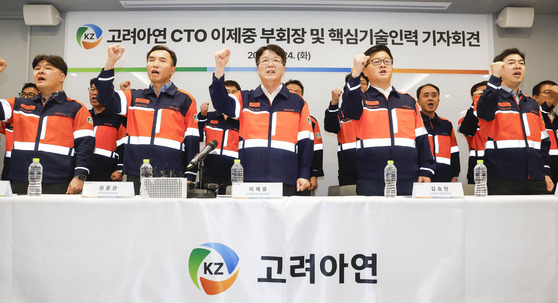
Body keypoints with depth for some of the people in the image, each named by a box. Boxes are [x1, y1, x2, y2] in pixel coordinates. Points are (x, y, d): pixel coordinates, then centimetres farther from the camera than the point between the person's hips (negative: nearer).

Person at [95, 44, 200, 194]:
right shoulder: (134, 97, 17)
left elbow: (192, 140, 4)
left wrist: (189, 177, -2)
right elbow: (106, 98, 1)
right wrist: (110, 62, -6)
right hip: (136, 177, 2)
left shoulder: (185, 100, 8)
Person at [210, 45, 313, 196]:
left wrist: (304, 175, 3)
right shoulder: (245, 99, 14)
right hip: (248, 178, 0)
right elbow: (221, 103, -6)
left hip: (285, 180, 0)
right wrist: (220, 67, -17)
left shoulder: (298, 102, 14)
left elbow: (305, 141, 11)